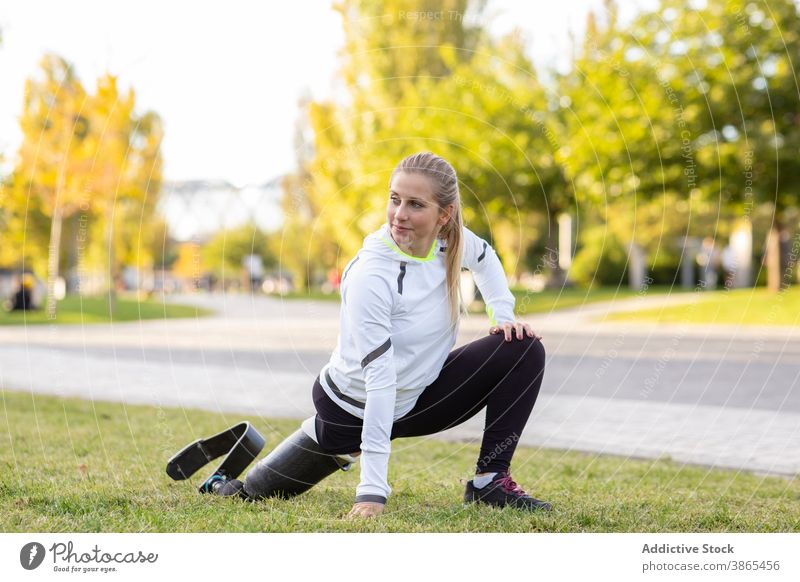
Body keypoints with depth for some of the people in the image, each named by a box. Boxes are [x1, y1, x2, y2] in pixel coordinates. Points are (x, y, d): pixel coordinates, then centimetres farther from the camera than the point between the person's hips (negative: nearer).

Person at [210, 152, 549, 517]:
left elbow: (484, 259, 15)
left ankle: (490, 481, -6)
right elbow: (379, 379, -34)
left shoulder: (452, 240, -14)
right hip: (352, 409, -5)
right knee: (257, 491, 4)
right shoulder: (370, 277, -32)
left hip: (416, 401, 5)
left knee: (525, 350, -9)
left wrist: (503, 315, 0)